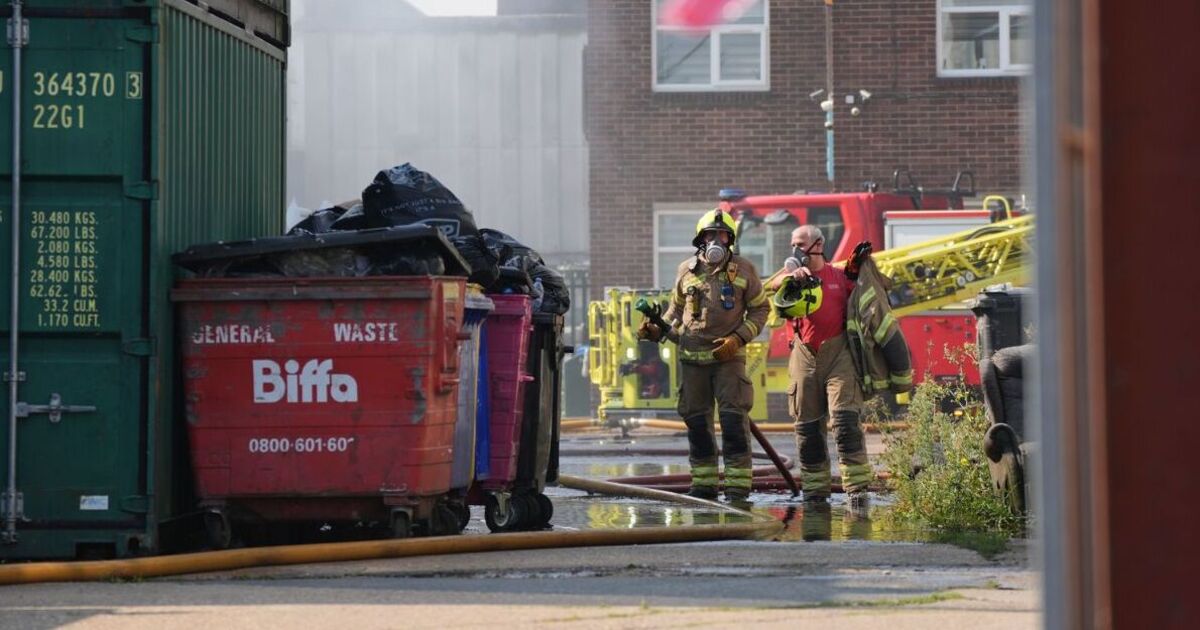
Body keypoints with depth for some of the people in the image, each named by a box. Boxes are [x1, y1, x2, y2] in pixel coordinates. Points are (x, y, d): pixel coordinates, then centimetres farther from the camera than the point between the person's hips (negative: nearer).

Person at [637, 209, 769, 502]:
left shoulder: (743, 270, 2)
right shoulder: (687, 270, 8)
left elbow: (760, 309, 8)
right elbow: (676, 309, 20)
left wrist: (739, 338, -6)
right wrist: (657, 331, 2)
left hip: (728, 355, -3)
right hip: (692, 356, 3)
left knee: (733, 418, -11)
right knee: (696, 420, 5)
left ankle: (737, 485, -8)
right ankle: (703, 483, 14)